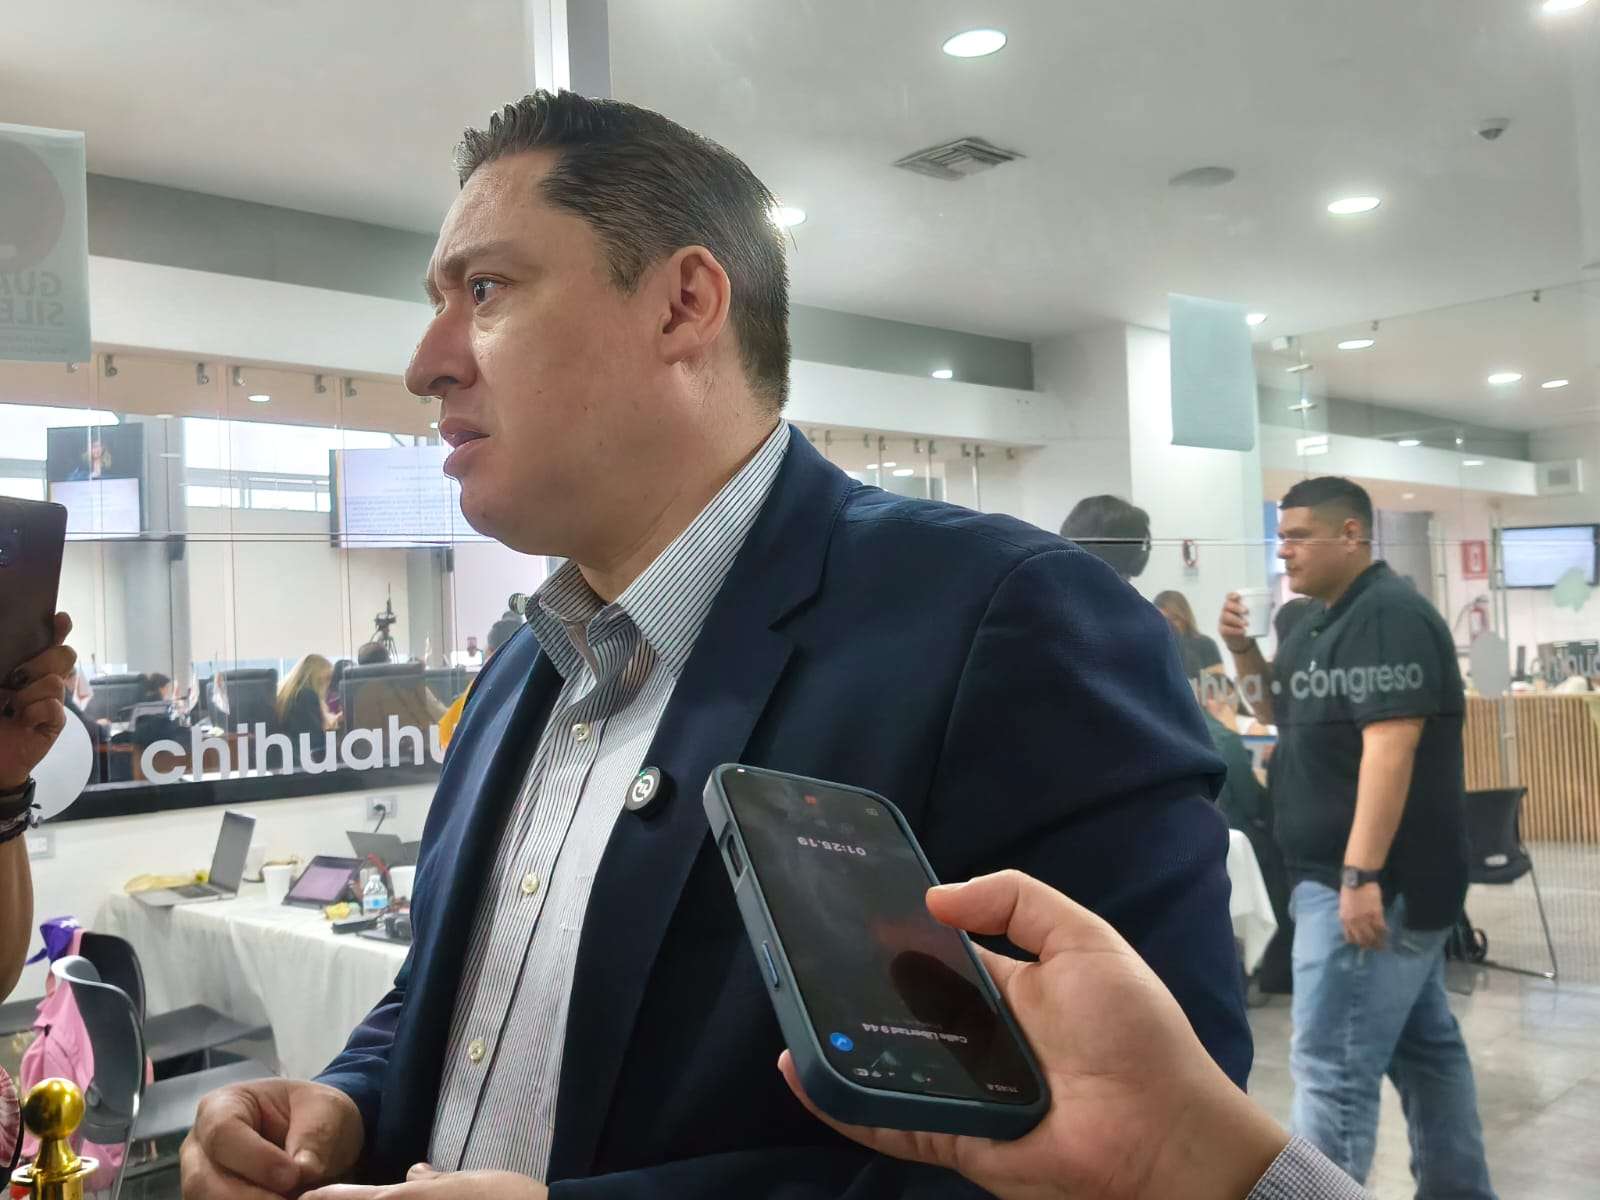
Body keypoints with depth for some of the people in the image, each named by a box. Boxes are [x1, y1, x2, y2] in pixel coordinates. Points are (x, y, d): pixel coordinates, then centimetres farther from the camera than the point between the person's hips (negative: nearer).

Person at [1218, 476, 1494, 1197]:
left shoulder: (1388, 617, -16)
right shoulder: (1324, 617, 13)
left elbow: (1390, 747, -24)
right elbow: (1294, 715, 23)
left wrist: (1360, 875, -28)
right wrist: (1245, 652, 5)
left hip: (1372, 880, -10)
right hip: (1389, 878, 10)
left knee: (1332, 1064, -8)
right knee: (1424, 1044, 18)